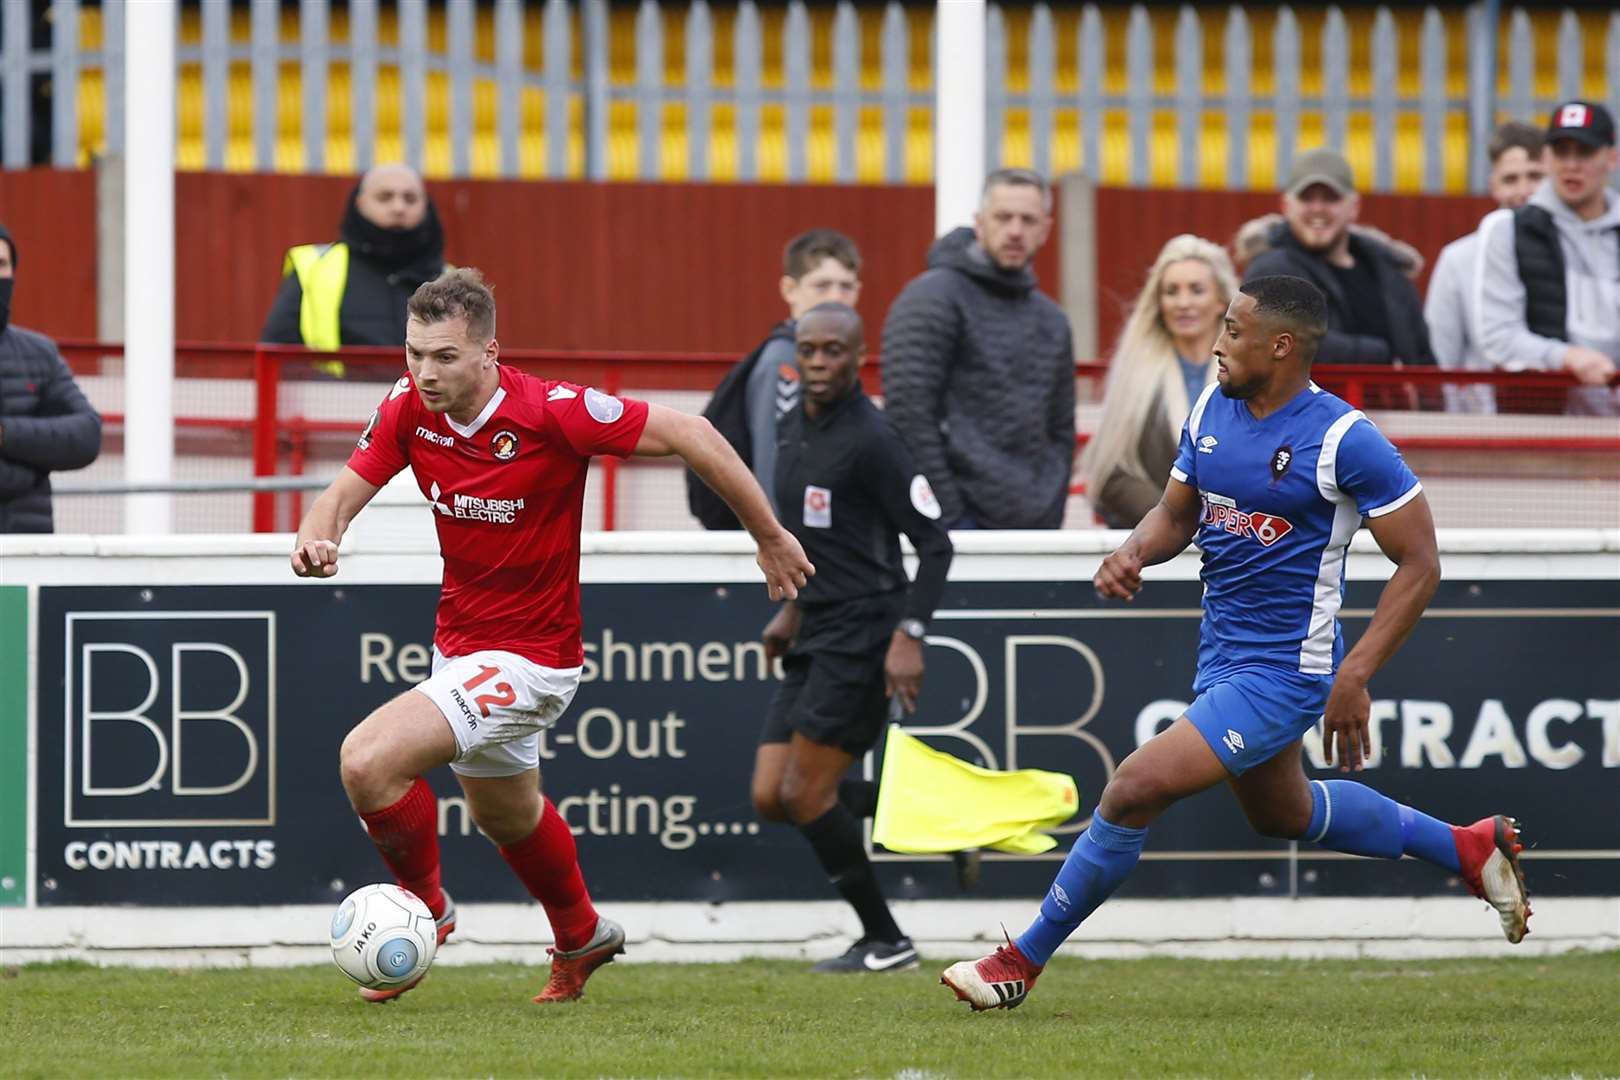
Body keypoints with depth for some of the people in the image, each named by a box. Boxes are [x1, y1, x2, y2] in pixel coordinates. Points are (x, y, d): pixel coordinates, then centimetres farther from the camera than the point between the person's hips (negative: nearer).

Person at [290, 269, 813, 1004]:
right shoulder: (408, 409, -10)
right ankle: (581, 937, 57)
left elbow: (687, 434, -19)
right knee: (505, 814, 29)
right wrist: (315, 539, -28)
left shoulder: (551, 413, -26)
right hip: (458, 638, 7)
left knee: (367, 760, -23)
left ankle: (427, 906, 4)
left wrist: (770, 538, -11)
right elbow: (345, 493, -3)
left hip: (527, 655, -7)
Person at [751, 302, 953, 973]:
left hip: (863, 636, -9)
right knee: (772, 798, 3)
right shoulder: (794, 427, 11)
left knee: (806, 795, -10)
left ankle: (884, 942, 3)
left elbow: (935, 543, -15)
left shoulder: (869, 440, -15)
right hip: (814, 641, 9)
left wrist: (909, 636, -22)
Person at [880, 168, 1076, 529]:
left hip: (1033, 526, 7)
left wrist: (1051, 518, 11)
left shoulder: (1051, 321, 19)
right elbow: (909, 413, -11)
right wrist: (945, 514, -15)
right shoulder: (933, 299, -4)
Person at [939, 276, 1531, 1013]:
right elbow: (1177, 512, 16)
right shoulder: (1212, 411, 1)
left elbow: (1419, 564, -15)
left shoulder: (1343, 439, -20)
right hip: (1223, 654, 9)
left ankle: (1023, 961, -2)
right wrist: (1134, 552, -8)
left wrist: (1355, 675, -21)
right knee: (1282, 814, 28)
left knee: (1137, 788, -16)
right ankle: (1466, 848, 45)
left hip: (1283, 671, -9)